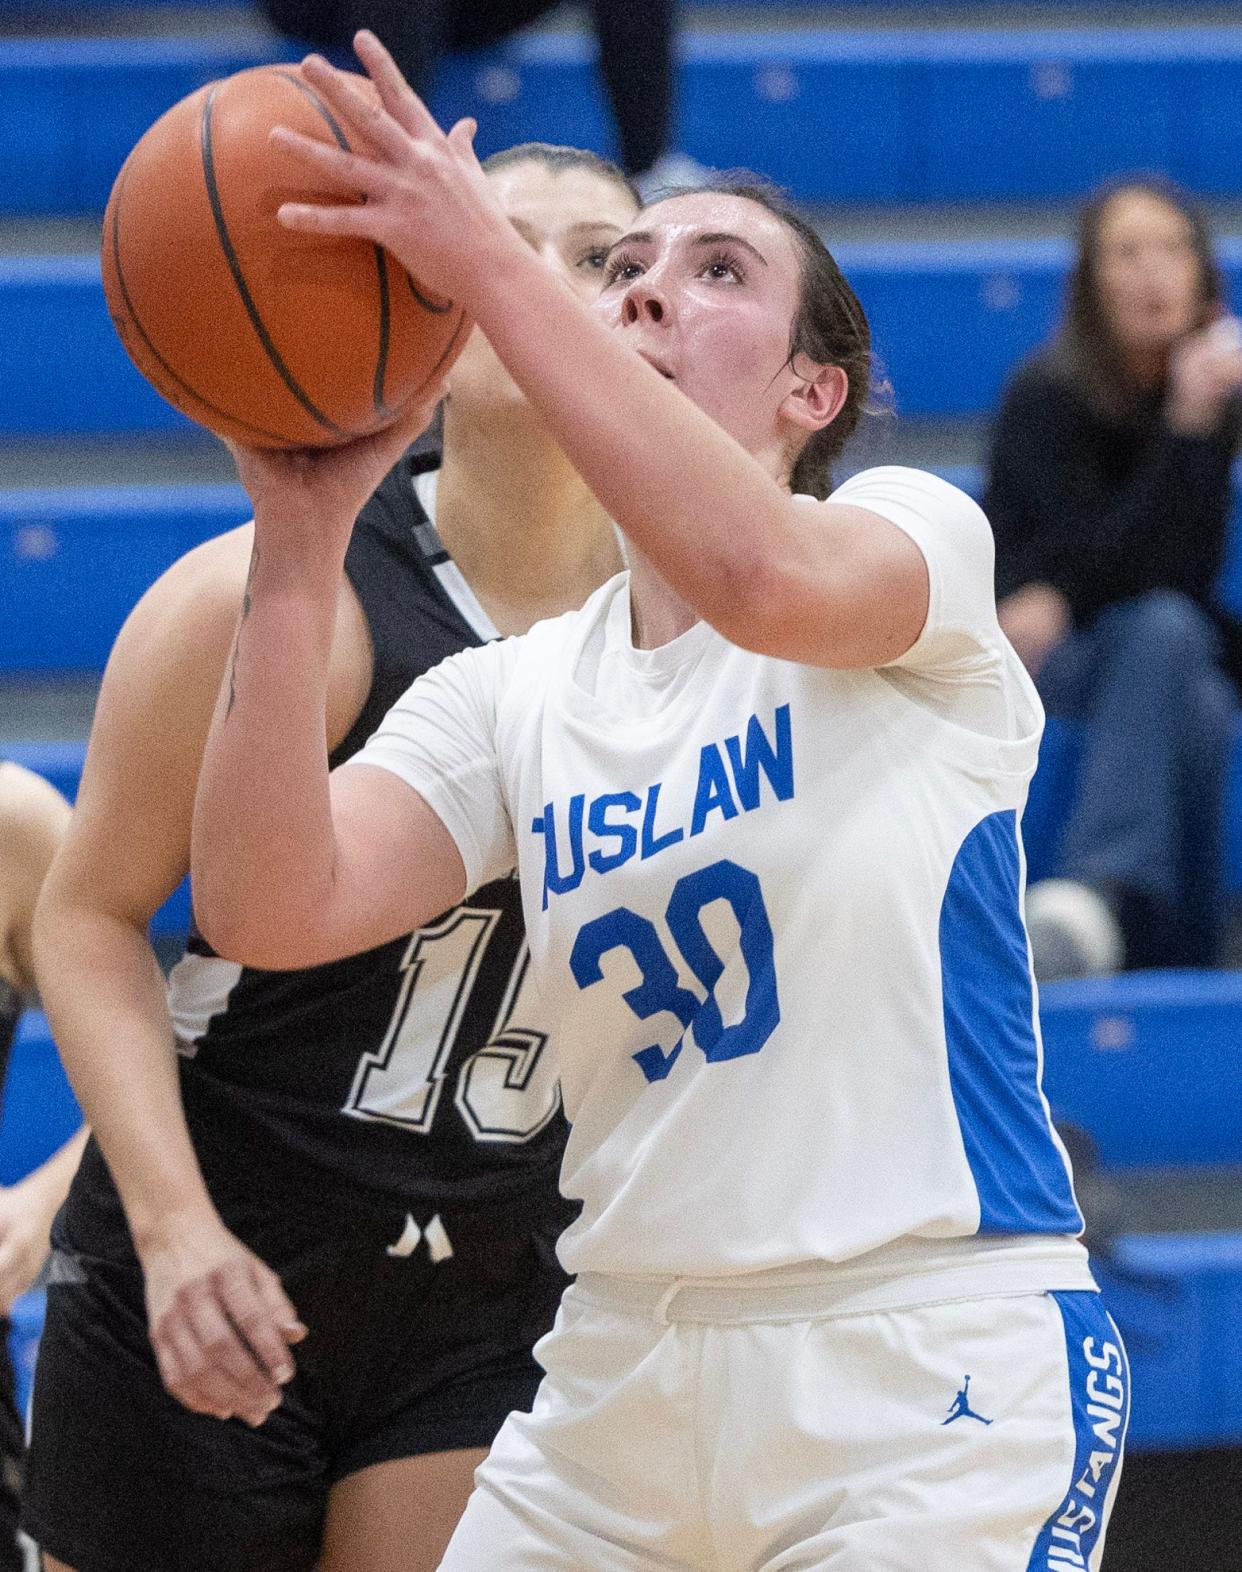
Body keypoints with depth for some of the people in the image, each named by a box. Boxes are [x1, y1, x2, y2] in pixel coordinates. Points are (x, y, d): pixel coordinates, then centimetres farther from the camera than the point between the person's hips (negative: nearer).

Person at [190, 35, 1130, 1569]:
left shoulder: (920, 533, -3)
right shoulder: (508, 699, 10)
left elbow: (760, 576, -28)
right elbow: (268, 907, -8)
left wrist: (485, 265, -32)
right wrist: (297, 539, -16)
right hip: (624, 1372, 5)